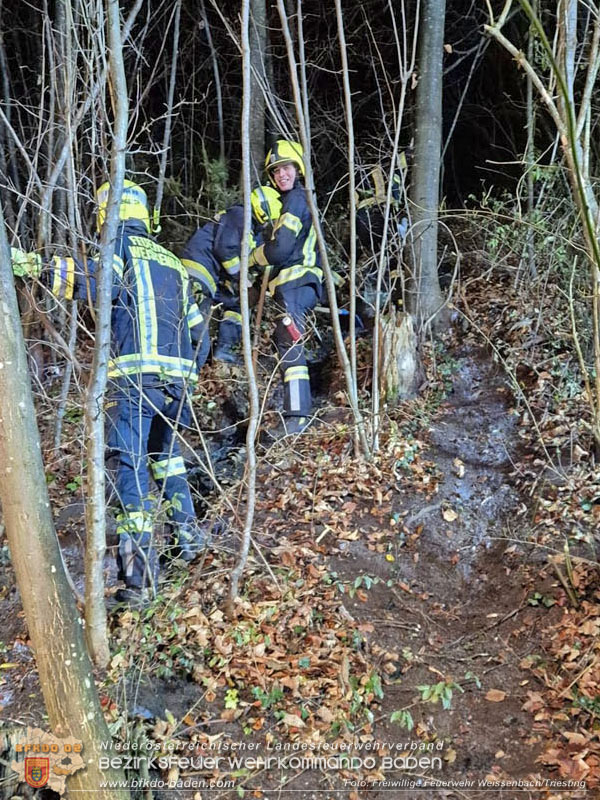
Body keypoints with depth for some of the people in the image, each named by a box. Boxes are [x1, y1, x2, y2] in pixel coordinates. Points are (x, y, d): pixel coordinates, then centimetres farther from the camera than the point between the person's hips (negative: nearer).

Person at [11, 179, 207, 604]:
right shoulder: (172, 262, 24)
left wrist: (37, 265, -23)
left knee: (132, 466, -7)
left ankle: (140, 573, -10)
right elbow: (196, 329, 25)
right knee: (166, 454, 27)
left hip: (137, 374, -7)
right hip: (178, 376, 7)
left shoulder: (123, 247, 4)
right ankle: (189, 532, 31)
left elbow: (100, 281, -20)